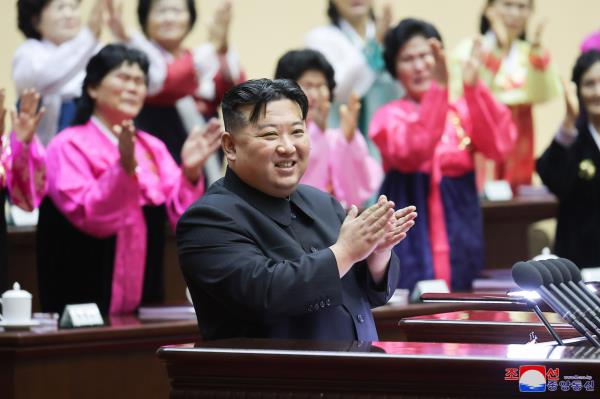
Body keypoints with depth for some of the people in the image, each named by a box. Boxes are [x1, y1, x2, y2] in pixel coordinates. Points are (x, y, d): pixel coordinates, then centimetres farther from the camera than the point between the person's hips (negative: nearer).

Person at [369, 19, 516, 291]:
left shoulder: (462, 111, 8)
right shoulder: (390, 116, -1)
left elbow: (500, 146, -9)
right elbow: (411, 153, -22)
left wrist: (474, 89, -21)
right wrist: (438, 89, -30)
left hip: (459, 237, 3)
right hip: (411, 241, -3)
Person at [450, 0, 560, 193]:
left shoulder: (530, 53, 10)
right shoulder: (469, 49, -1)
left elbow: (542, 95, -8)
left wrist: (537, 49, -19)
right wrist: (494, 51, -22)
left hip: (518, 148, 4)